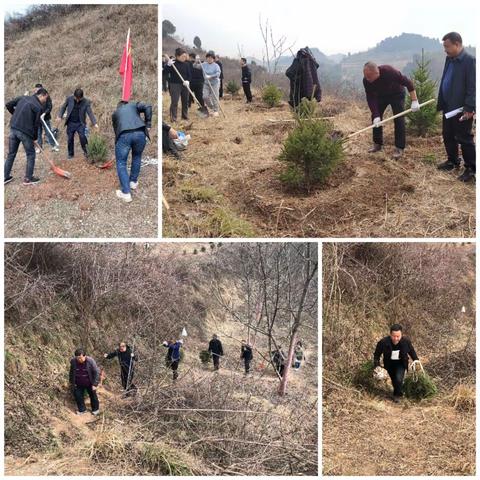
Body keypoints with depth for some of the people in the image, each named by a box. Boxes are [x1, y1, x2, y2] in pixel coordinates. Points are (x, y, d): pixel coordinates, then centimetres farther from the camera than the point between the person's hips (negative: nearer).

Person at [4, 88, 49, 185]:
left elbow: (8, 105, 11)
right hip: (25, 132, -6)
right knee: (31, 154, 10)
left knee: (11, 154, 16)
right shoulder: (39, 107, -8)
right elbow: (36, 124, -8)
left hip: (13, 128, 6)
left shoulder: (23, 98, 10)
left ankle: (5, 177, 21)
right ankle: (28, 178, 13)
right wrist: (35, 138, 5)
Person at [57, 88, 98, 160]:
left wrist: (94, 123, -23)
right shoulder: (69, 99, -5)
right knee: (70, 139, 6)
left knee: (82, 137, -17)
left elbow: (90, 113, -13)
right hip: (70, 123, 2)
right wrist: (60, 116, -4)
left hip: (80, 123, -2)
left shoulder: (86, 102, -9)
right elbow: (63, 107, 7)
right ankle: (70, 154, 20)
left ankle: (86, 152, -1)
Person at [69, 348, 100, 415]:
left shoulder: (90, 361, -28)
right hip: (79, 384, 3)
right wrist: (72, 382, 7)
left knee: (93, 396, 14)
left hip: (89, 384, -3)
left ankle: (96, 409, 36)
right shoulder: (73, 361, -18)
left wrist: (95, 384, -20)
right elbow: (71, 372, 1)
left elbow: (97, 372, -20)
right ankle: (82, 410, 31)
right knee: (78, 396, 9)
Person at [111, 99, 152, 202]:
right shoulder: (134, 105, 30)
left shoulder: (115, 113, 33)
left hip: (124, 135, -1)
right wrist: (147, 125, 14)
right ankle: (133, 182, 37)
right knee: (137, 157, 27)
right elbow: (147, 107, 11)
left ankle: (126, 193, 2)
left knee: (121, 163, 9)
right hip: (140, 133, 1)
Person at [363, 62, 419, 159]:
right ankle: (377, 144, 16)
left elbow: (408, 83, -31)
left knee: (399, 120, -10)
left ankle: (399, 148, -5)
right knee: (375, 118, 0)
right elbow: (370, 98, -22)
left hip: (397, 94, -4)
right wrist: (376, 116, -31)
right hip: (381, 95, 4)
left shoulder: (389, 71, -39)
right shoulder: (366, 81, -27)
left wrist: (414, 101, -31)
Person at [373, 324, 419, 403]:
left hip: (401, 364, -1)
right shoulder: (383, 342, -29)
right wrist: (377, 365, -20)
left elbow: (412, 352, -2)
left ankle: (397, 395, 8)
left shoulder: (406, 341, -24)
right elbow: (377, 354, -12)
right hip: (389, 364, 1)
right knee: (394, 380, 14)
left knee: (399, 379, -20)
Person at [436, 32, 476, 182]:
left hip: (462, 109, -8)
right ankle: (453, 161, 33)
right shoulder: (449, 59, 9)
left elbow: (473, 87, -19)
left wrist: (469, 108, -22)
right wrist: (441, 102, 15)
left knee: (464, 138, -1)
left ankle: (471, 168, 9)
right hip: (449, 107, 8)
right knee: (447, 136, 17)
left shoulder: (470, 61, -17)